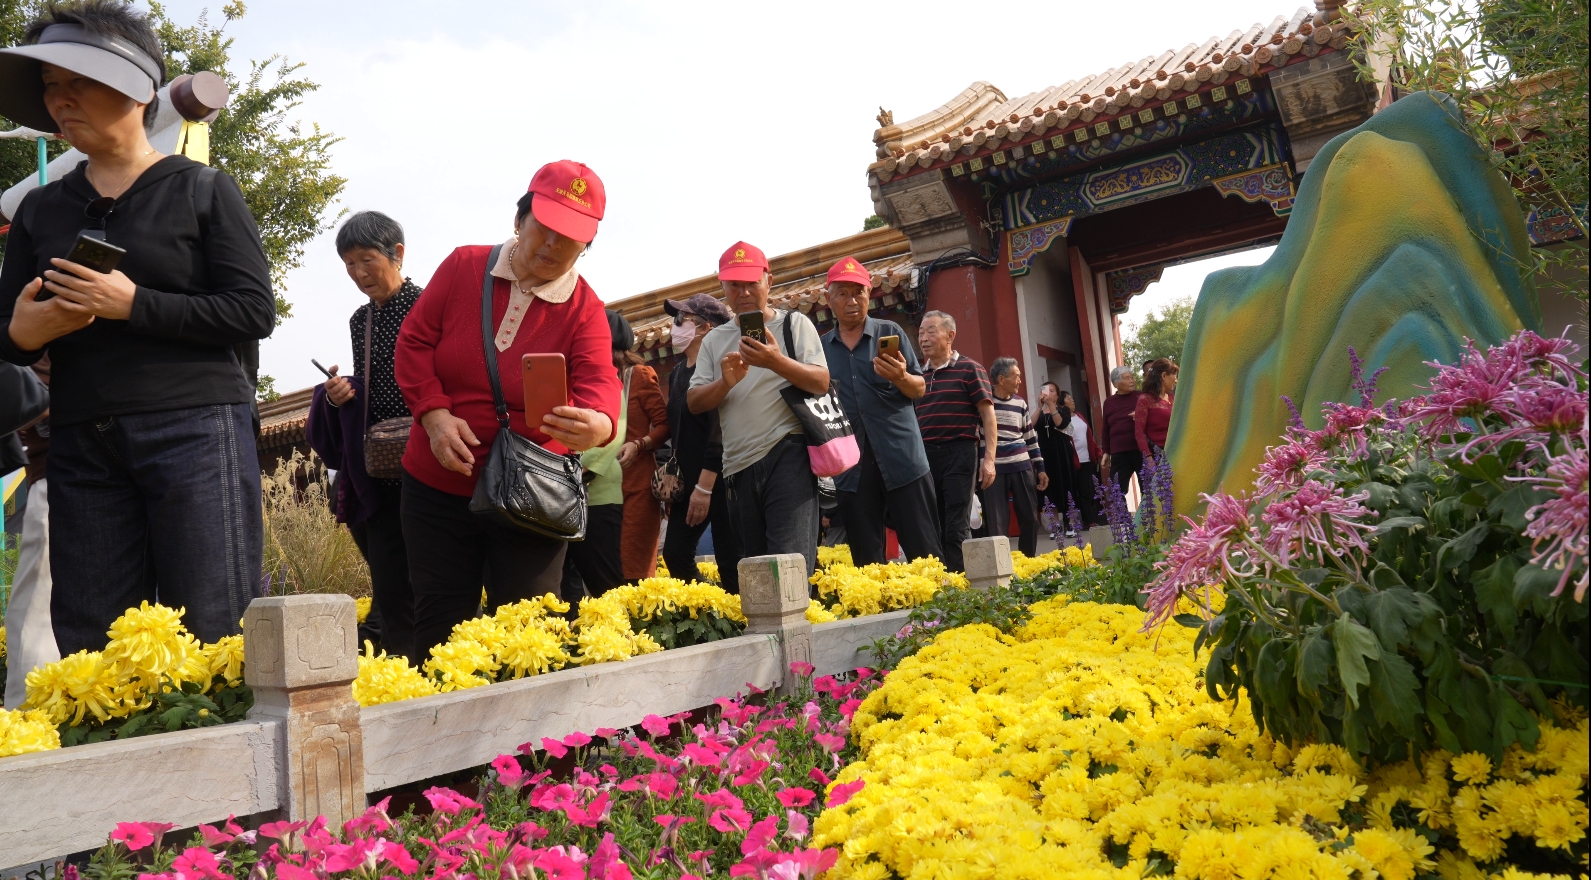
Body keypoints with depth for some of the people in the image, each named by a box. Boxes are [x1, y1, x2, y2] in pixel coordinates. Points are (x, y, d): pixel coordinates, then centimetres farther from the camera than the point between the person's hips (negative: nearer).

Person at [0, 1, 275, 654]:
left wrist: (133, 305, -13)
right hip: (83, 442, 5)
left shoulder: (203, 191, 4)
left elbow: (254, 311, -5)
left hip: (195, 427, -4)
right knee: (88, 643, 5)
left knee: (212, 632, -6)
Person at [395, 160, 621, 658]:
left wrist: (599, 424, -47)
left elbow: (598, 381, -23)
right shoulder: (463, 267, -2)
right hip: (438, 486, 2)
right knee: (439, 624, 11)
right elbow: (413, 342, 2)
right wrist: (435, 415, -14)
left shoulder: (585, 309, -7)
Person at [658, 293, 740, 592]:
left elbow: (721, 430, -19)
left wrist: (705, 487, -22)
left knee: (729, 562, -4)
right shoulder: (677, 373, 15)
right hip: (687, 482, 9)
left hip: (718, 479, -8)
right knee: (675, 554, 5)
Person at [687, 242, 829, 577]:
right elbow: (694, 402, 9)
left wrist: (777, 362, -23)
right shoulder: (714, 340, 16)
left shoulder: (794, 323, 5)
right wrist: (726, 382, -12)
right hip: (738, 466, 5)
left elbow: (821, 383, -5)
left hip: (787, 457, -5)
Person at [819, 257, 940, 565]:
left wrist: (901, 378, -21)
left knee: (925, 553, -1)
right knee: (866, 561, 6)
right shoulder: (821, 348, 10)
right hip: (852, 466, 2)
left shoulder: (890, 332, 4)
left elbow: (919, 390, 1)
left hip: (902, 458, -2)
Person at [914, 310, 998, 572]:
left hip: (959, 453, -5)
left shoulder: (969, 369, -1)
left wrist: (989, 458, -13)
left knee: (957, 528, -6)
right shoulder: (919, 375, 14)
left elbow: (988, 414, -4)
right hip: (925, 455, 5)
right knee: (933, 528, 8)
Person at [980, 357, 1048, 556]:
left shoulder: (1020, 403, 13)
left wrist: (1040, 468, 15)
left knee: (1030, 518, 7)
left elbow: (1031, 438, 18)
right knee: (997, 523, -3)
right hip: (994, 469, -5)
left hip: (1022, 467, 5)